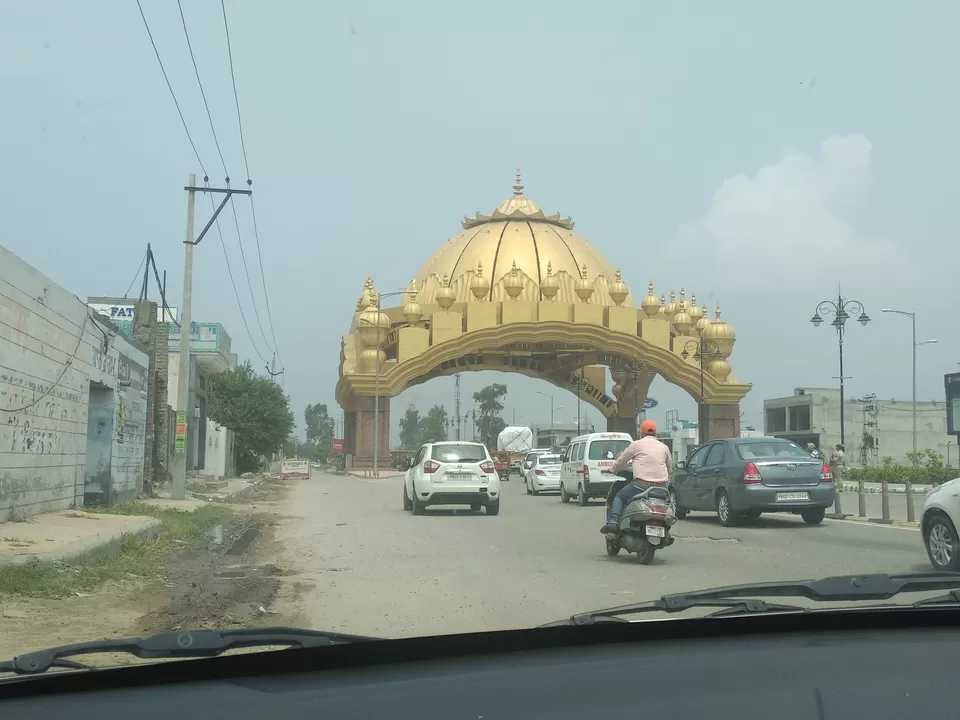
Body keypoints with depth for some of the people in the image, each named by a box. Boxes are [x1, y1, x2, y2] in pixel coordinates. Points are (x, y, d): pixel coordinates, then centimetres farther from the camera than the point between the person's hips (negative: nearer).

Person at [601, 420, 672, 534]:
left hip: (642, 485, -4)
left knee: (619, 497, 13)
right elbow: (670, 468, 26)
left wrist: (613, 470, 32)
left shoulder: (637, 444, 6)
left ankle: (613, 522, -7)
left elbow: (621, 460, 13)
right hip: (662, 487, 4)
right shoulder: (664, 447, 17)